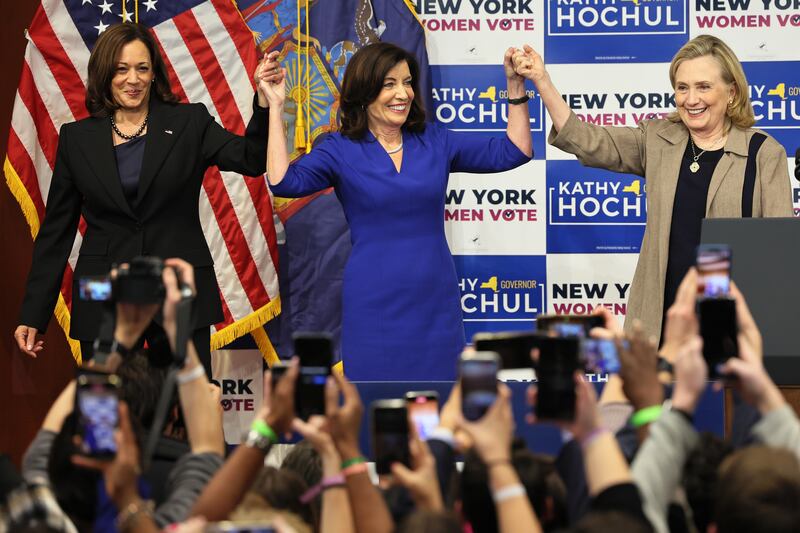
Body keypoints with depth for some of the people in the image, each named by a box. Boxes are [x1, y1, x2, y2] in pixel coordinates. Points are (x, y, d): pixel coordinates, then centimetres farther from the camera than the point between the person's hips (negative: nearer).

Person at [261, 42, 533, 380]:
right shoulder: (341, 150, -1)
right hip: (373, 306, -2)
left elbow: (513, 152, 6)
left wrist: (515, 87, -3)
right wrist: (275, 109, -16)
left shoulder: (435, 142, 6)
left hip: (435, 301, 2)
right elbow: (284, 182, -16)